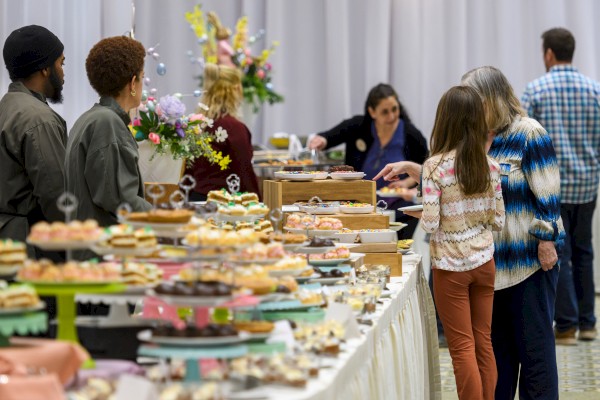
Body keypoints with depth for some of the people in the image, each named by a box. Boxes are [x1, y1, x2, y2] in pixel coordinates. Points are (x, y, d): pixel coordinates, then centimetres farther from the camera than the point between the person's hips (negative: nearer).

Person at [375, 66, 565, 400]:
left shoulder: (528, 135, -12)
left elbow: (548, 195, -14)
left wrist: (547, 241, -16)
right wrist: (410, 168, 7)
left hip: (528, 260, -7)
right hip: (490, 259, 7)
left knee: (533, 344, 0)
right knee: (495, 344, 14)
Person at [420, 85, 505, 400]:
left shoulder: (435, 166, -14)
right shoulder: (490, 165, -2)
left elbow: (431, 223, -16)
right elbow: (498, 221, 2)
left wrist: (421, 216, 5)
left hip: (451, 266, -4)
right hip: (484, 261, 4)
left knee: (462, 347, 2)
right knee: (484, 343, 12)